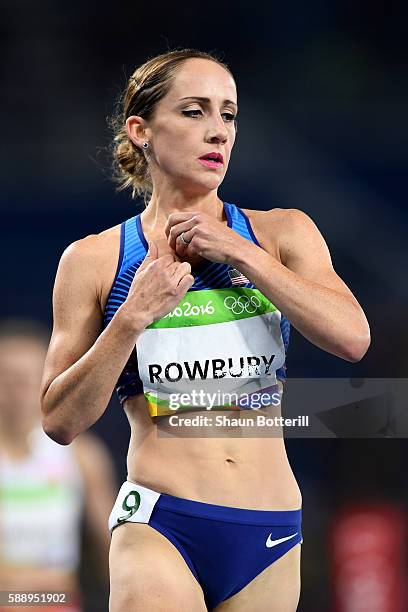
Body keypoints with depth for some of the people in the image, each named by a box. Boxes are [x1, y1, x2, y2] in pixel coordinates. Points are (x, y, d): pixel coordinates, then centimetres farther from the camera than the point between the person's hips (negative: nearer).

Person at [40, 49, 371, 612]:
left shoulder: (282, 233, 7)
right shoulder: (93, 260, 2)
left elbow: (352, 338, -9)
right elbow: (61, 421, 0)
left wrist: (239, 251, -8)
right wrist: (134, 317, -11)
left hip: (271, 534, 3)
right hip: (159, 524, -3)